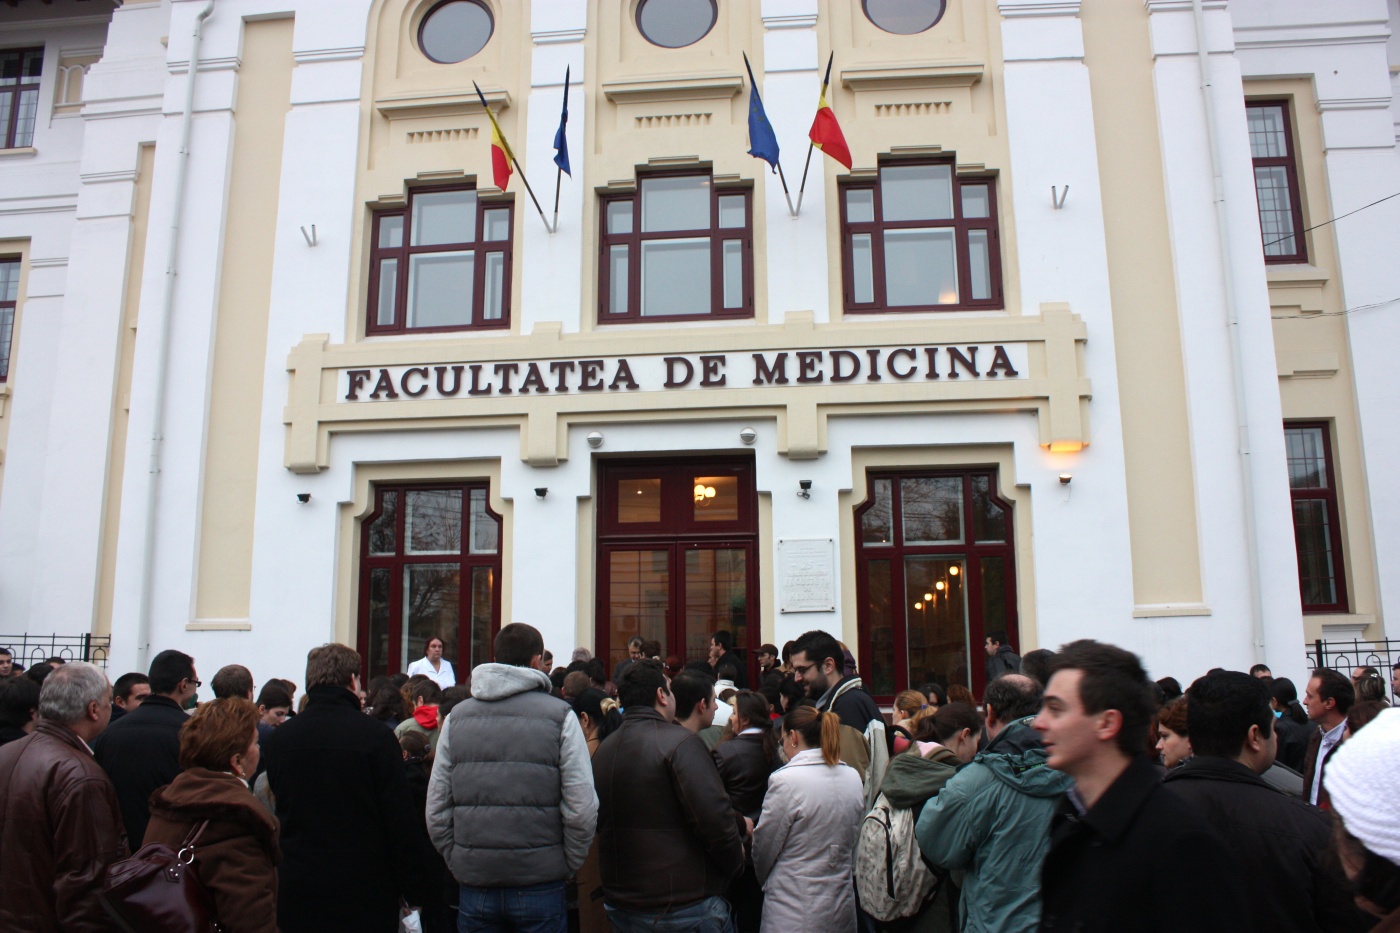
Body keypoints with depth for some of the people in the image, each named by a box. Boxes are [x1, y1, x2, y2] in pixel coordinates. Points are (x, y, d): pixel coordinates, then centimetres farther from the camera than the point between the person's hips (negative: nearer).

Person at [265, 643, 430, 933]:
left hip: (296, 898, 4)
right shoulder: (376, 736, -15)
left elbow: (276, 815, 9)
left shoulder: (279, 738, -2)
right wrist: (414, 891, -4)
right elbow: (401, 820, -13)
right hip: (365, 896, -4)